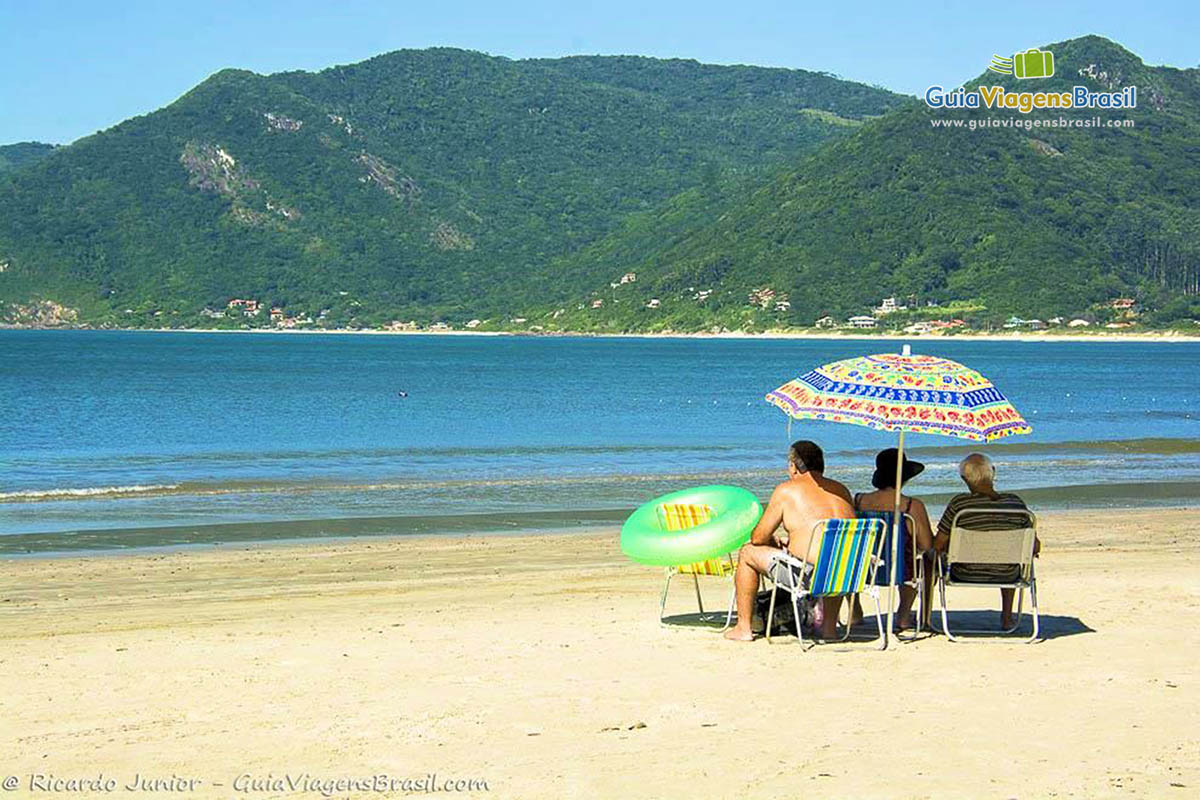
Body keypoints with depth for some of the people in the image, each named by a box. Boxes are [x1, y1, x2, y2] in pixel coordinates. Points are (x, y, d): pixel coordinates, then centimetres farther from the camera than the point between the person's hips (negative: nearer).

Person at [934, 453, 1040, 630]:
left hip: (967, 574, -2)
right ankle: (1007, 617, 44)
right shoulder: (1015, 502, -12)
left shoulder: (959, 503, -21)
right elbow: (1035, 547, -6)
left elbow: (938, 545, -14)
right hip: (1007, 576, 2)